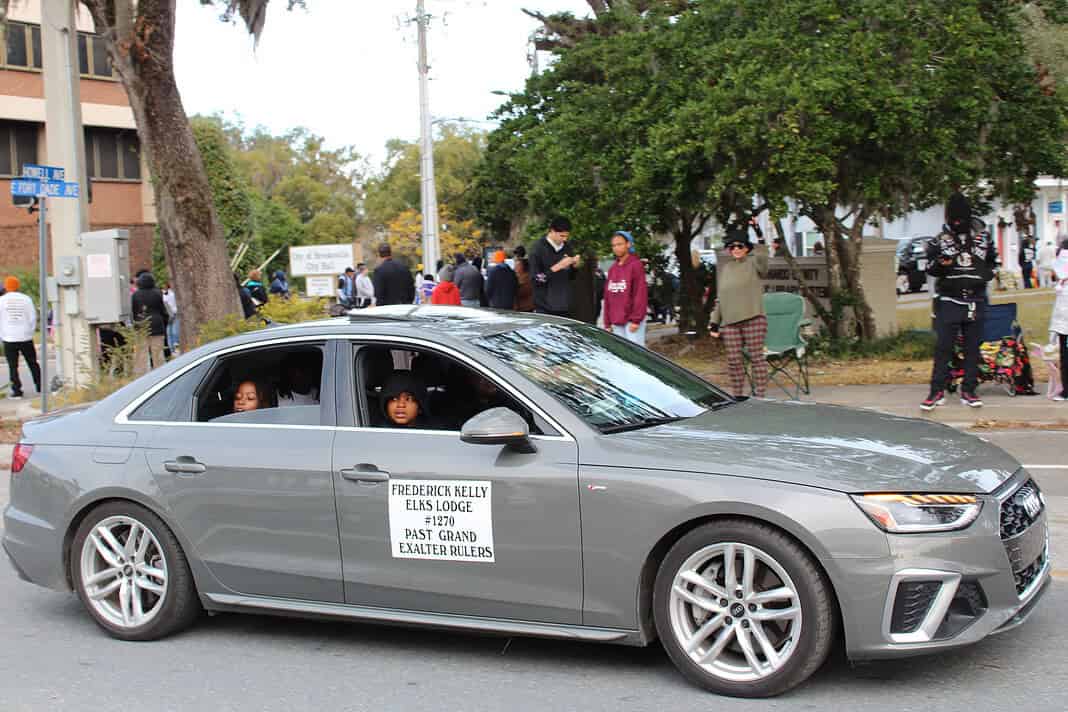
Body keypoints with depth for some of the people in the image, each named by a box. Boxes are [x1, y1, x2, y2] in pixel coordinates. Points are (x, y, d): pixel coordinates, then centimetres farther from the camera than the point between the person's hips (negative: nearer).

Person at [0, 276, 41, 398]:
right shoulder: (26, 299, -1)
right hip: (25, 337, 2)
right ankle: (40, 387, 15)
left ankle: (17, 390, -2)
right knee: (32, 363, 13)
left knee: (13, 366, 2)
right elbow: (32, 318, 1)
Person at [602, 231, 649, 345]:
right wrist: (607, 322, 12)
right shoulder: (612, 268, 14)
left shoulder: (635, 265, -6)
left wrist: (636, 319, -16)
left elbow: (640, 294, -12)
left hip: (631, 320, -7)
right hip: (616, 321, 7)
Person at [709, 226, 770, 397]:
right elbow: (719, 298, 19)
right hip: (729, 322, 5)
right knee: (733, 361, 4)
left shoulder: (753, 264, 2)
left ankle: (760, 395, 2)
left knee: (757, 357, -3)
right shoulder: (724, 268, 17)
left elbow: (762, 258, -24)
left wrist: (760, 239, -32)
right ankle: (737, 397, 13)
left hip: (753, 319, -5)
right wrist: (714, 322, 14)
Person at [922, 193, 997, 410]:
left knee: (972, 348, 6)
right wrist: (940, 265, -25)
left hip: (975, 302, 3)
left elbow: (991, 262, 23)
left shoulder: (982, 241, 10)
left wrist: (986, 274, 2)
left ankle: (968, 391, 13)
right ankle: (937, 391, -1)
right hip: (948, 301, -3)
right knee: (943, 347, -5)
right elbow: (930, 267, -3)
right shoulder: (939, 242, 2)